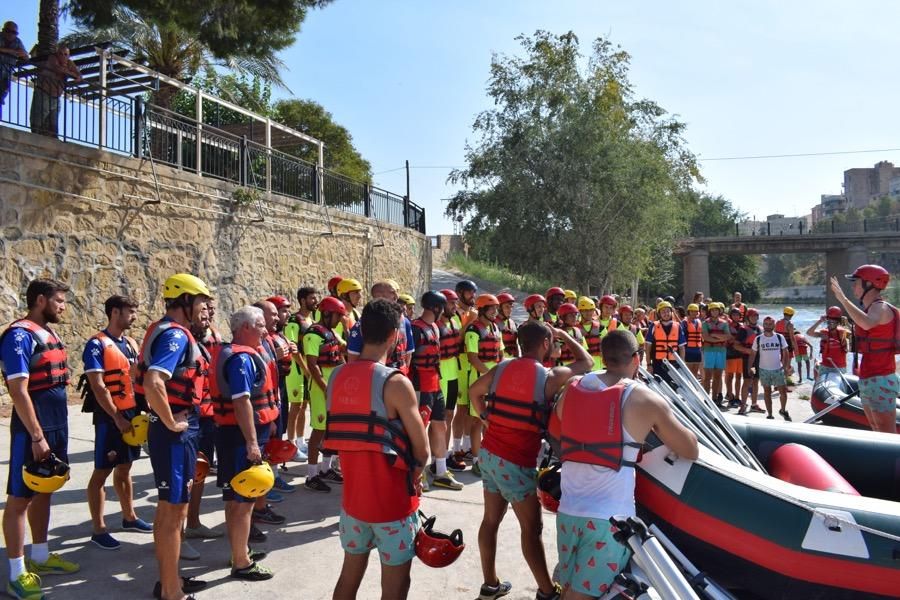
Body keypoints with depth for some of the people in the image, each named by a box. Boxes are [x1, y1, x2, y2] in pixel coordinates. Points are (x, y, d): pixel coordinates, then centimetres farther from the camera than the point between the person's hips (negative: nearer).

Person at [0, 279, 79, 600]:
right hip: (33, 431, -9)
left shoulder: (50, 334, 11)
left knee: (43, 492, 17)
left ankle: (40, 557, 29)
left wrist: (57, 430, 18)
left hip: (56, 427, 9)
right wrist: (37, 436, -20)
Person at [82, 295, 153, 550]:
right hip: (110, 418, -7)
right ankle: (98, 530, 10)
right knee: (102, 472, 2)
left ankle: (129, 517, 30)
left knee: (124, 469, 18)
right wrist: (117, 418, -18)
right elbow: (97, 386, -17)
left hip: (132, 415, 7)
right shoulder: (97, 344, -12)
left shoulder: (130, 343, 11)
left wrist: (141, 411, 9)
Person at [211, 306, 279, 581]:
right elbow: (242, 402, -26)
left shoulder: (240, 354, 13)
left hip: (234, 433, 11)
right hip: (241, 436, -11)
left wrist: (268, 422, 23)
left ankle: (238, 551, 33)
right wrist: (252, 443, -26)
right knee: (243, 501, -2)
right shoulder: (242, 358, -20)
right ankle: (241, 564, 7)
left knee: (235, 498, 19)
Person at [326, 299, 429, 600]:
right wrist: (409, 478, 4)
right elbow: (422, 452, -14)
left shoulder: (337, 377, -1)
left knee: (349, 574, 21)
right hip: (393, 502, -6)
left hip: (353, 497, 6)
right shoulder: (396, 383, -21)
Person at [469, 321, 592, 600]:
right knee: (531, 528, 6)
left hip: (489, 453, 6)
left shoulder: (501, 368, 2)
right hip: (517, 462, -6)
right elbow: (587, 362, 3)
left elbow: (474, 392, 18)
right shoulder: (549, 377, -12)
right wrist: (564, 335, 14)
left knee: (491, 520, 16)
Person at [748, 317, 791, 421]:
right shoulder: (758, 339, -1)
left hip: (778, 369, 0)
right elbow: (753, 354, 4)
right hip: (764, 369, 0)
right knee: (767, 392, 7)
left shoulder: (780, 337, 0)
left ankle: (783, 410, 22)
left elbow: (785, 353, 3)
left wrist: (786, 367, -4)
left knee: (783, 391, -2)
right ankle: (769, 414, 15)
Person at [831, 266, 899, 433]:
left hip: (880, 380, -10)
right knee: (876, 431, 17)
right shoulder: (871, 308, 17)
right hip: (868, 380, 10)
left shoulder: (880, 307, -14)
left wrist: (843, 298, -38)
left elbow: (867, 323, -39)